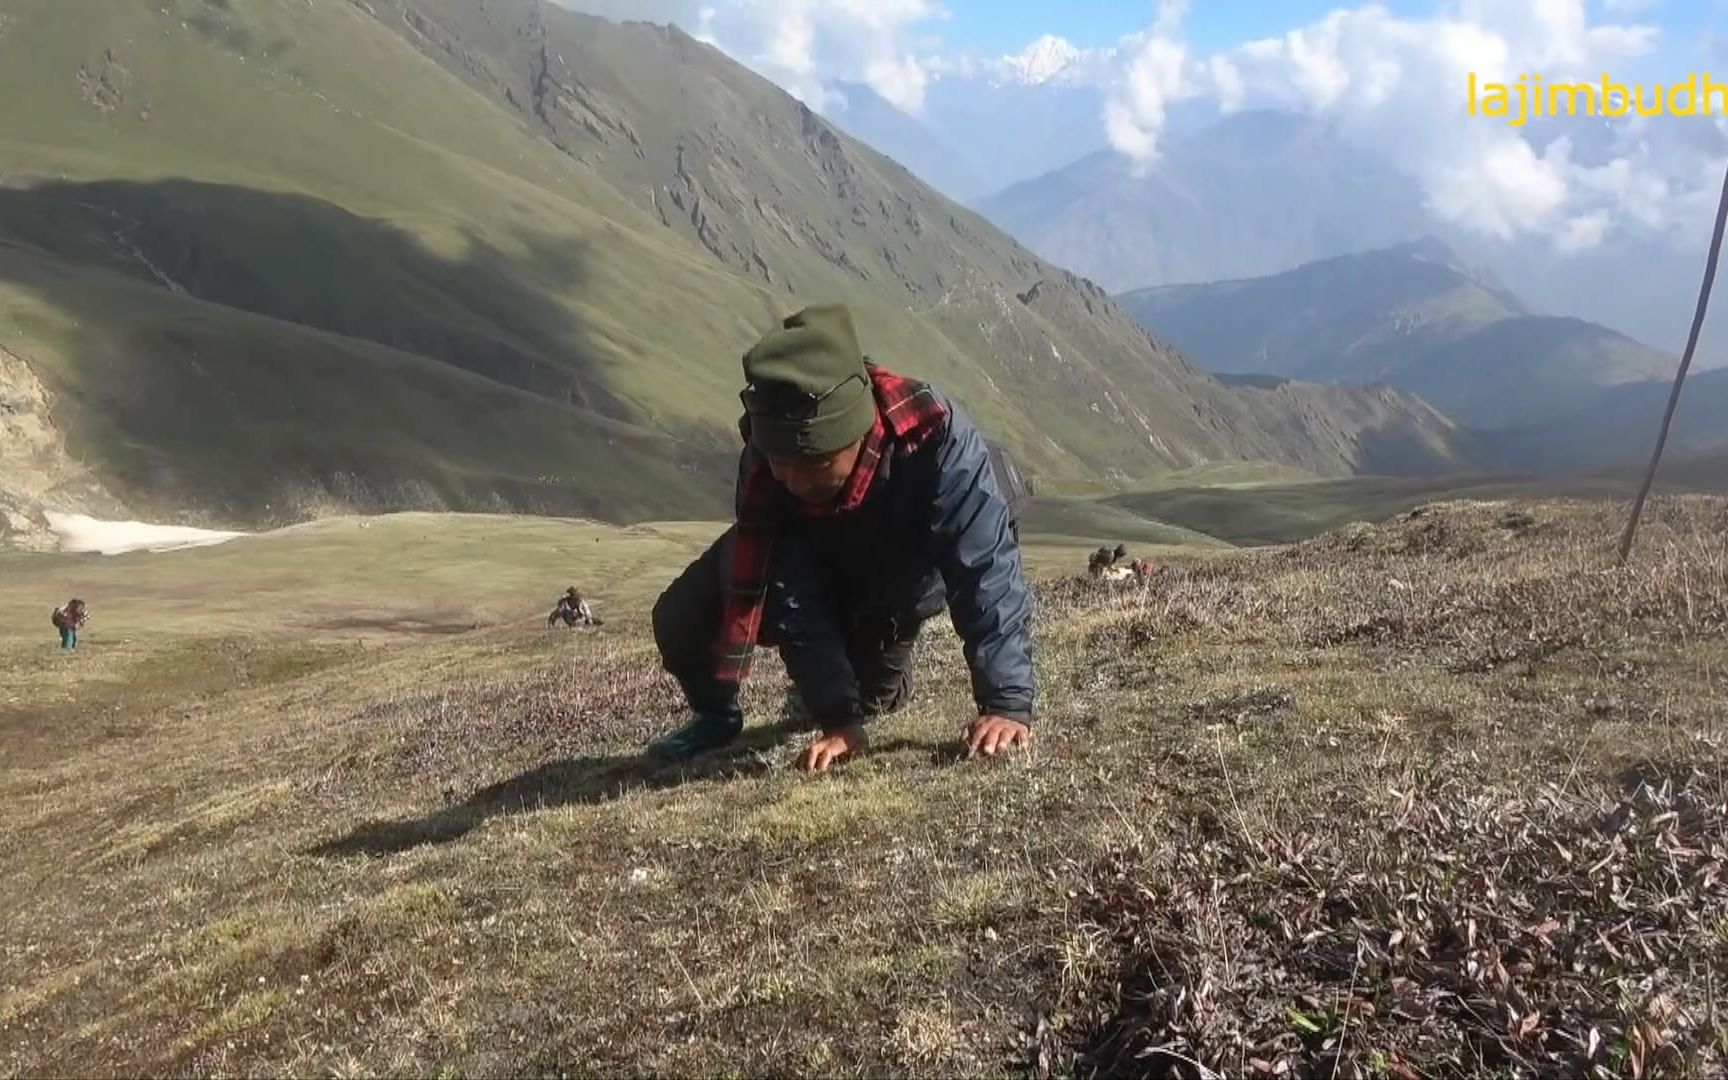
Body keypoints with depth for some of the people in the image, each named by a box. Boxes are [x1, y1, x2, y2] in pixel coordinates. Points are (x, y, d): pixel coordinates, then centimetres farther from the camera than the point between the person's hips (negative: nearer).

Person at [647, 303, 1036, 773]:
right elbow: (794, 604, -31)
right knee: (681, 619, -16)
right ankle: (715, 716, 16)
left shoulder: (935, 438, -43)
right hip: (813, 571, 1)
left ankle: (881, 685, 31)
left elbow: (987, 568, -44)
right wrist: (839, 721, -37)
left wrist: (1007, 704, -51)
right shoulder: (762, 466, -35)